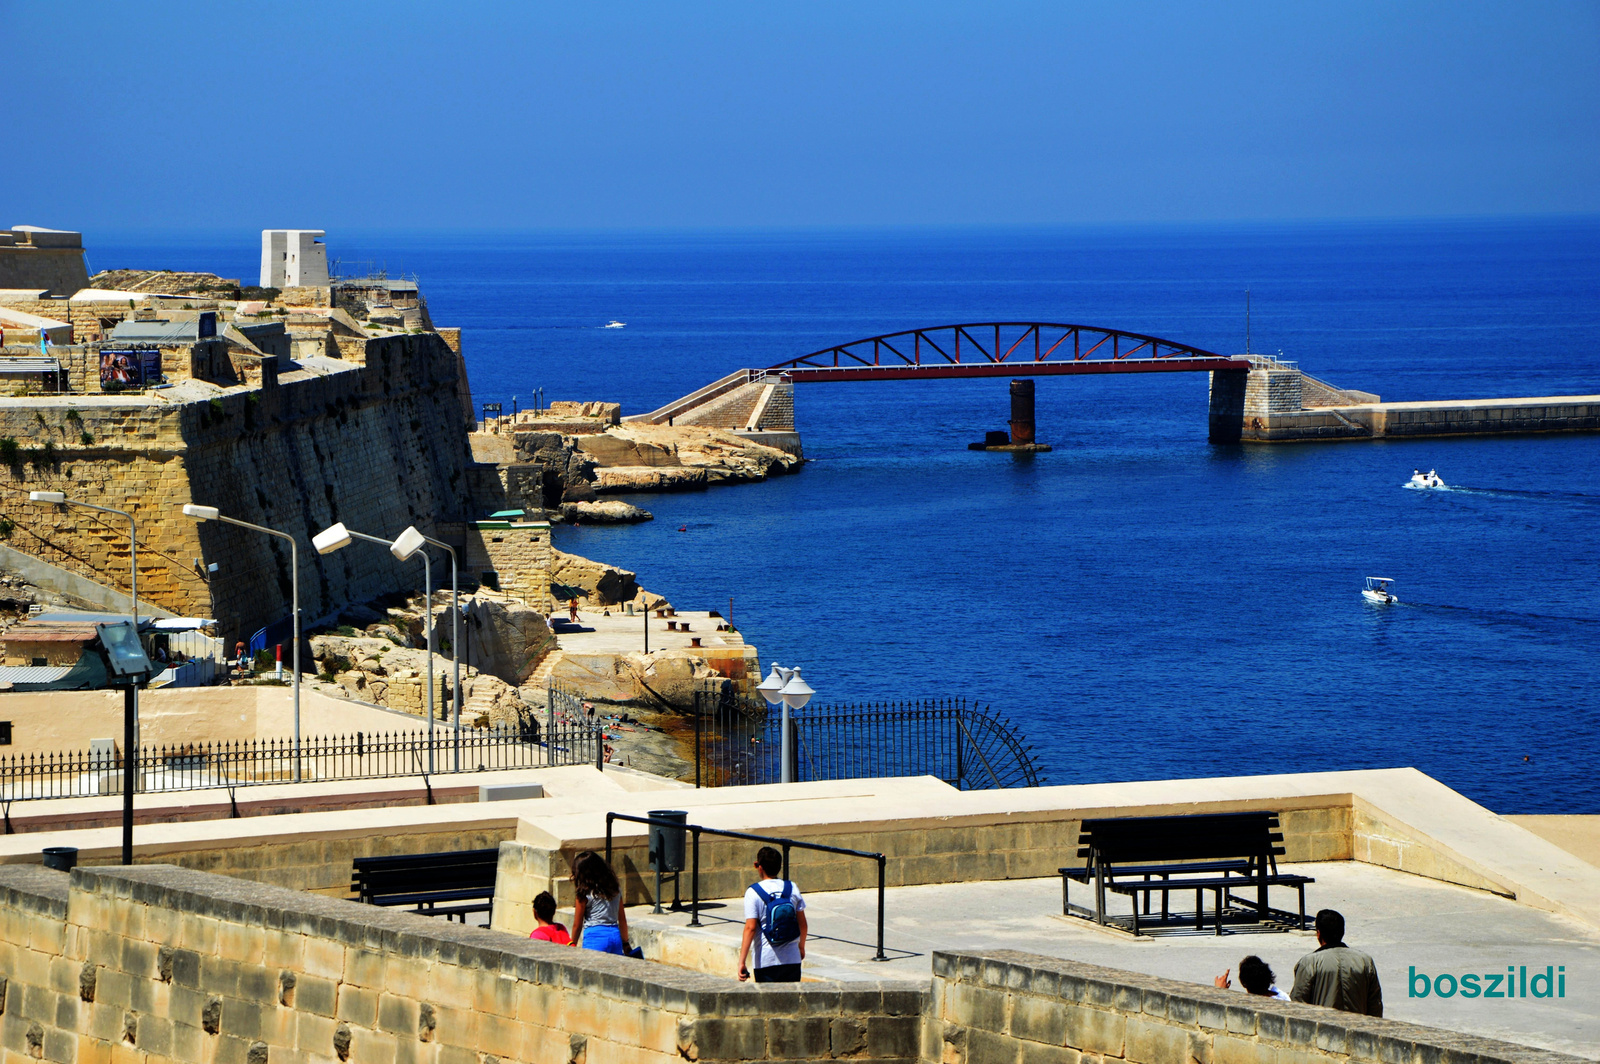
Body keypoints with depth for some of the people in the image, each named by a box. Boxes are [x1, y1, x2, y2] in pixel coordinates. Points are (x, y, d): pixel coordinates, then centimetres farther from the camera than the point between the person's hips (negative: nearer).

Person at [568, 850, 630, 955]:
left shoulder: (585, 894, -5)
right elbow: (622, 920, 16)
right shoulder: (615, 888, 11)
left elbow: (577, 925, 1)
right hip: (615, 936, 6)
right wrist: (625, 944, 25)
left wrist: (572, 946, 14)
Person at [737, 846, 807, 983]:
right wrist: (801, 947, 26)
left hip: (766, 961, -3)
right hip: (792, 960, 3)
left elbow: (750, 928, -15)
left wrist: (741, 962, -14)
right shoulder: (792, 888, 2)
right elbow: (802, 923, 8)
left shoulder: (754, 892, -9)